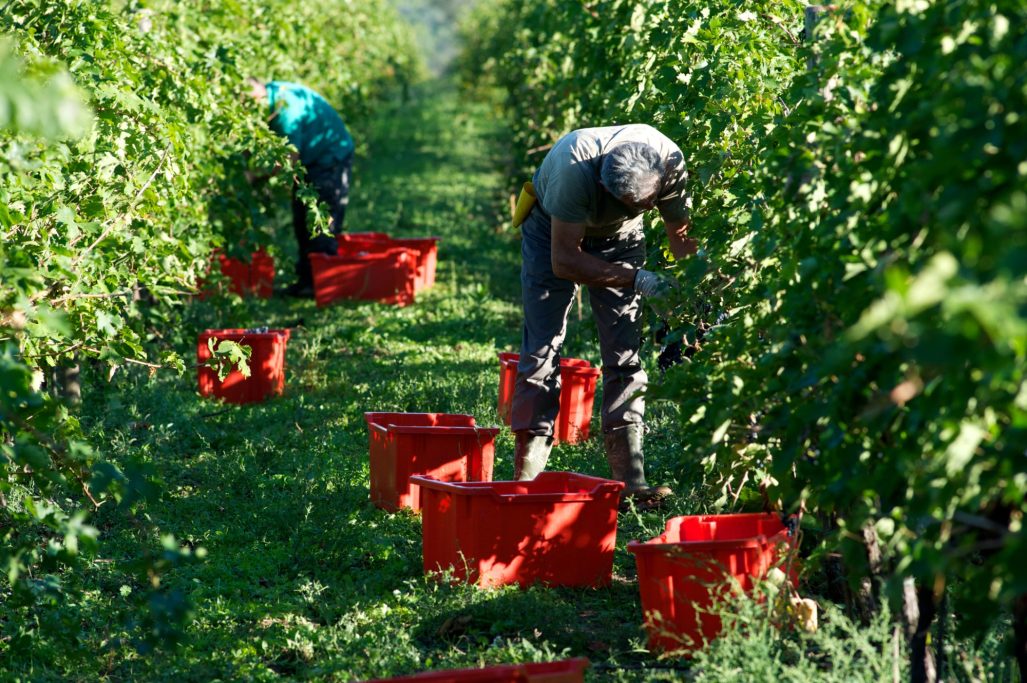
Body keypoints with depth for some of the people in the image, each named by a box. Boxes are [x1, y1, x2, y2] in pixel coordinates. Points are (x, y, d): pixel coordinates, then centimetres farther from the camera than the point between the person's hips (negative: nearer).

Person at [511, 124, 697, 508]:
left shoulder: (670, 162, -30)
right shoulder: (576, 168, -42)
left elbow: (681, 234, -13)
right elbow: (564, 261, -35)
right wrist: (637, 280, -40)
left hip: (619, 236, 3)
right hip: (555, 233, -3)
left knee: (626, 354, -7)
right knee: (543, 349, -10)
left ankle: (629, 480, -9)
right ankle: (526, 478, -9)